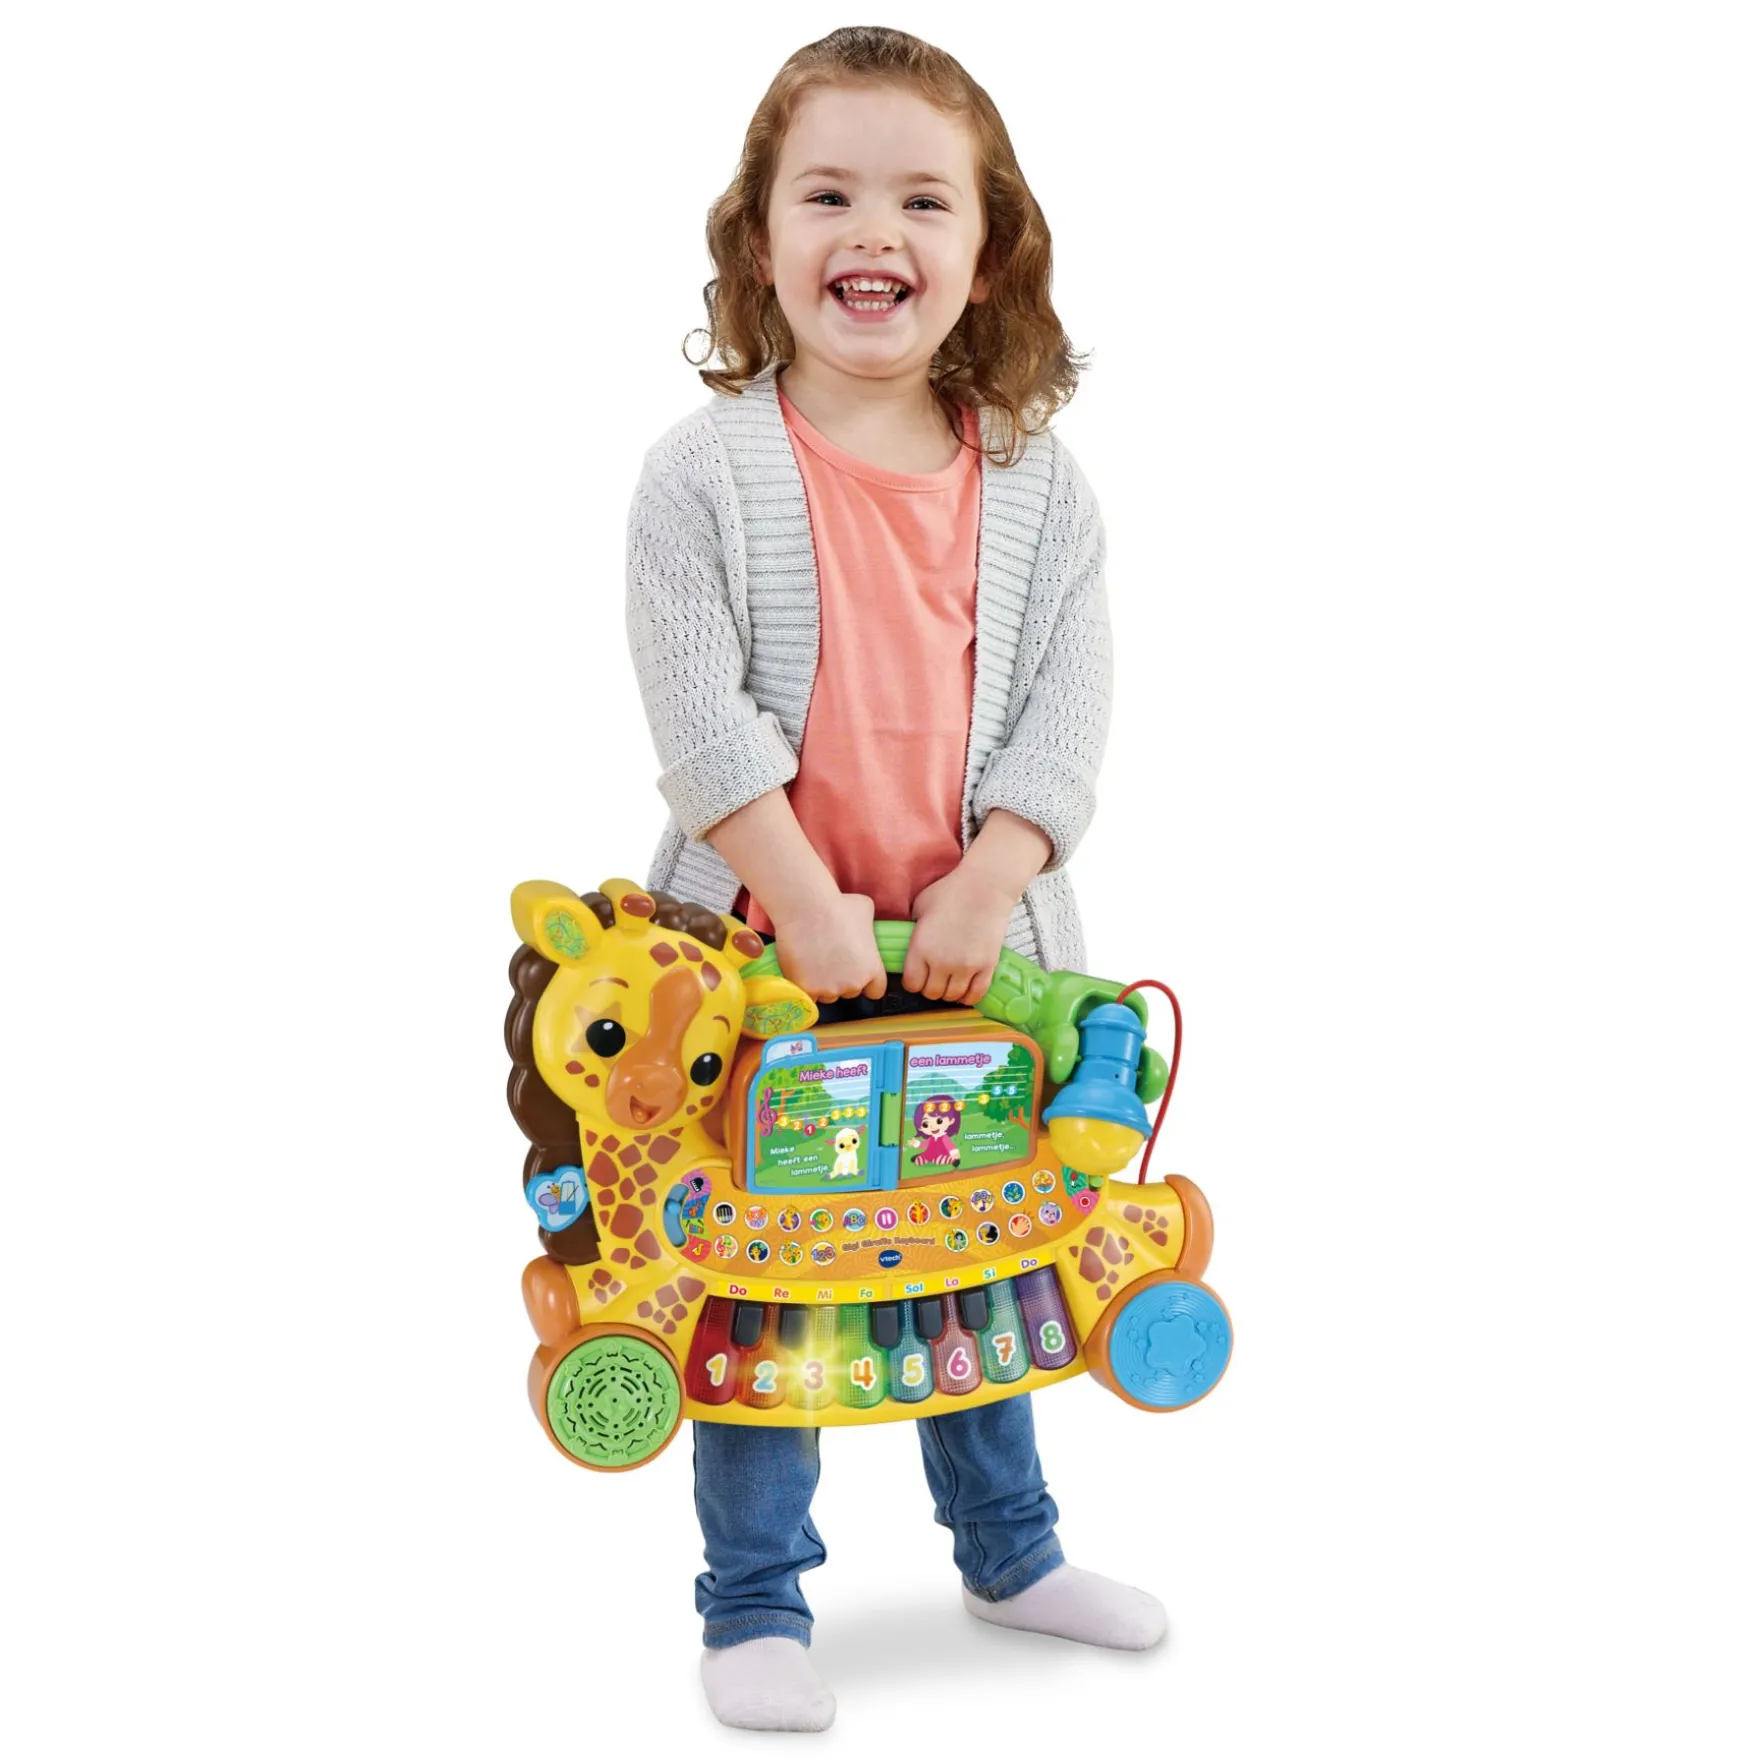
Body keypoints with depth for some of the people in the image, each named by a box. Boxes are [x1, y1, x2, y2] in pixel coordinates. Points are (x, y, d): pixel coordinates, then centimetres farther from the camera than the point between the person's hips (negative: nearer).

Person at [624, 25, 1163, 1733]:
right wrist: (809, 905, -20)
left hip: (974, 944, 3)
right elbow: (696, 713, -14)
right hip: (757, 944, -3)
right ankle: (755, 1600, 22)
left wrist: (980, 895, -15)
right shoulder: (705, 470, -8)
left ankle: (1009, 1548, 38)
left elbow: (1066, 710, -3)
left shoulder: (1037, 482, 1)